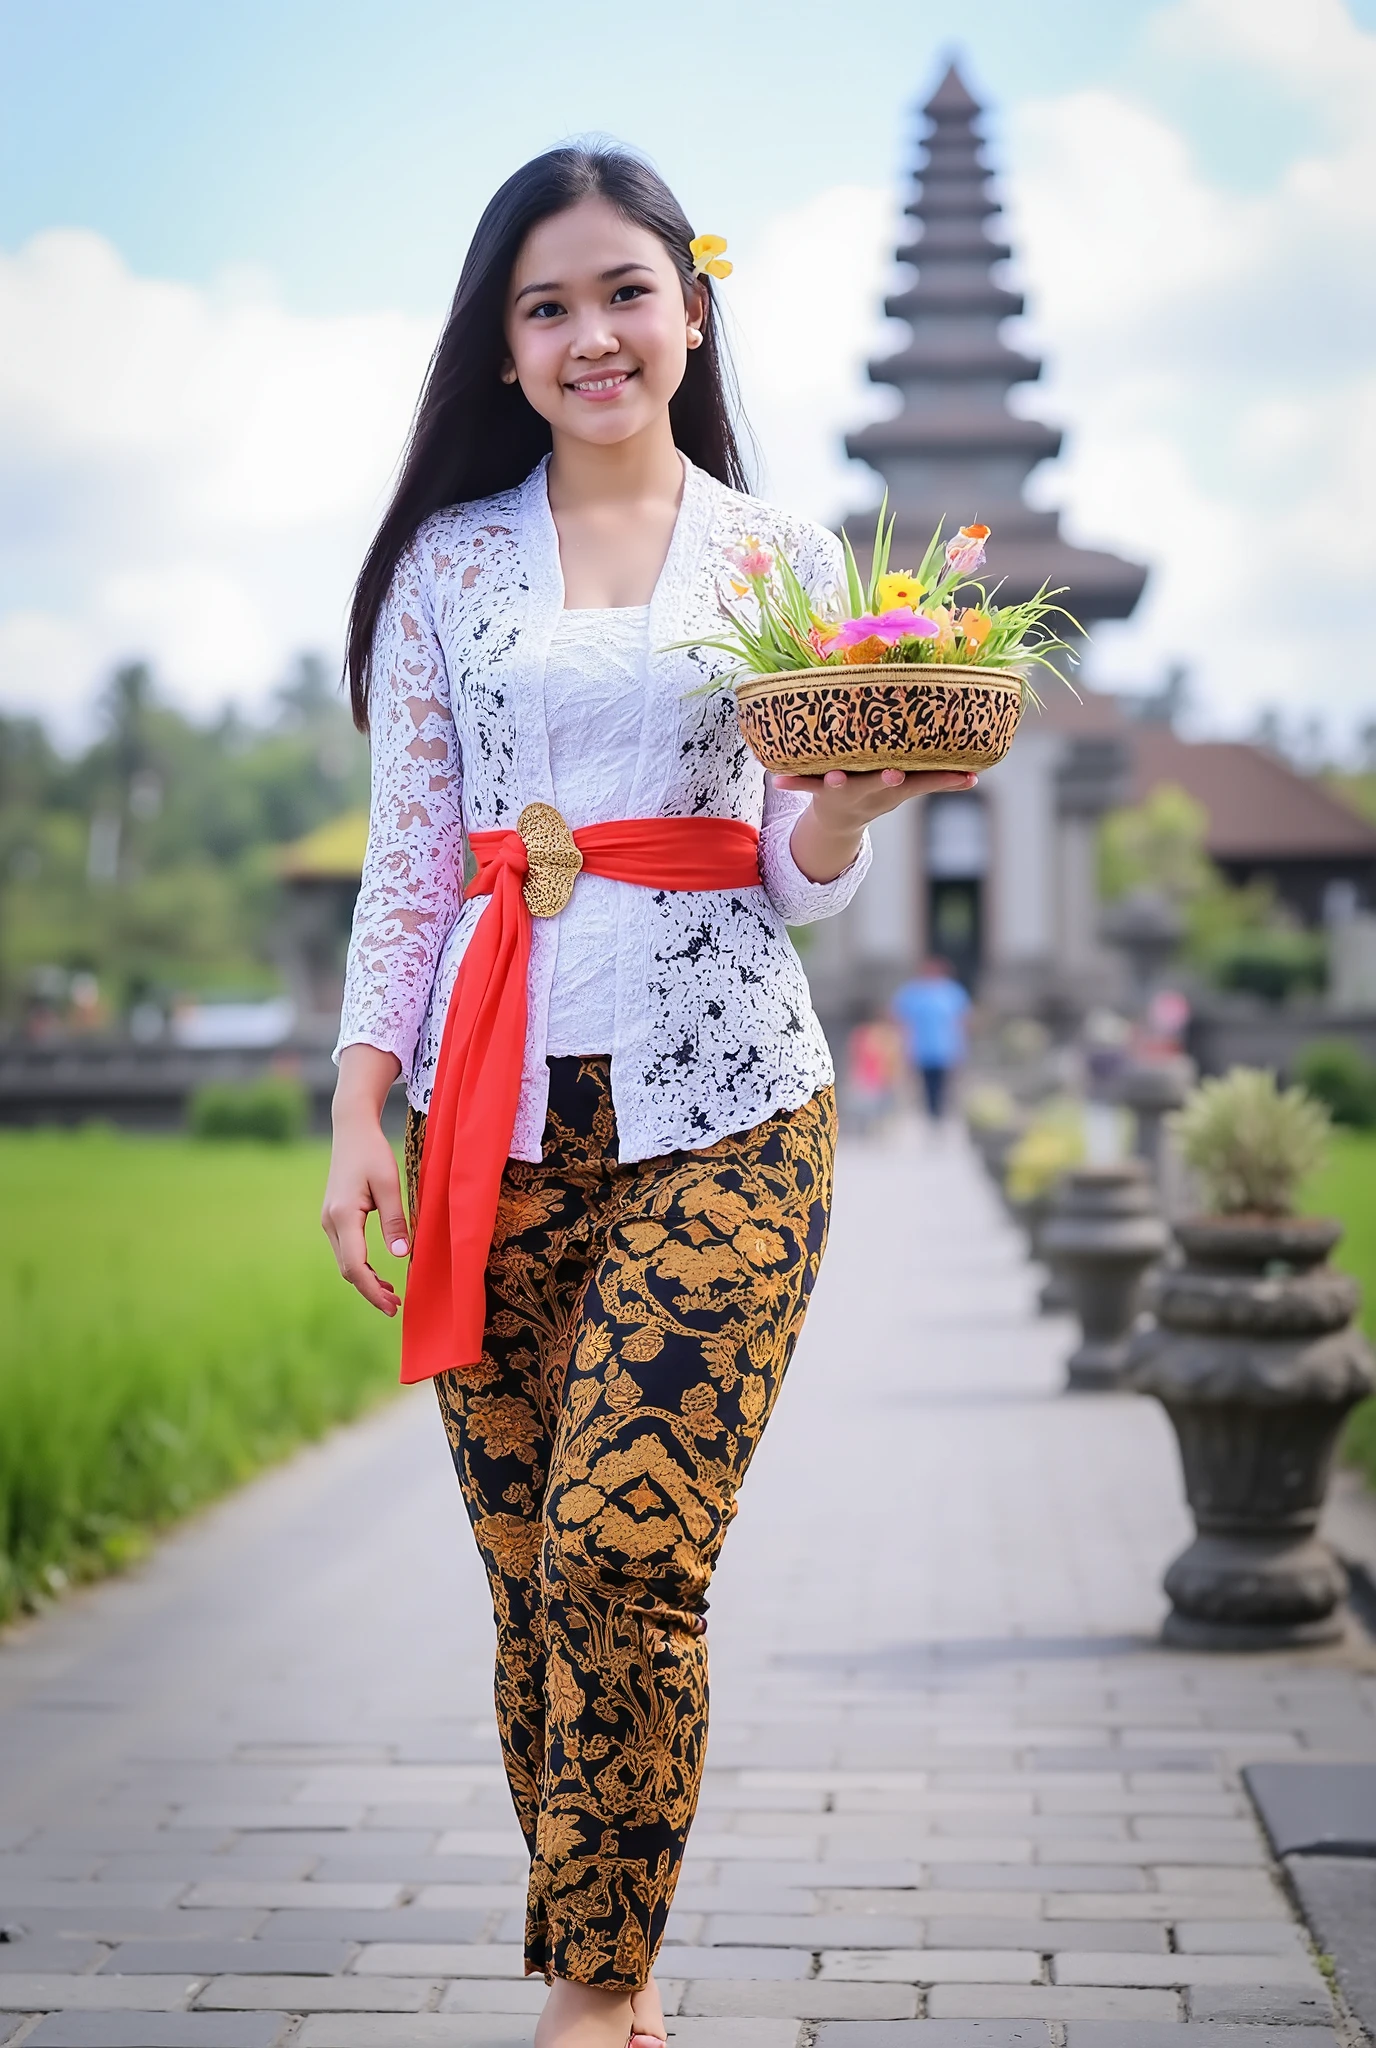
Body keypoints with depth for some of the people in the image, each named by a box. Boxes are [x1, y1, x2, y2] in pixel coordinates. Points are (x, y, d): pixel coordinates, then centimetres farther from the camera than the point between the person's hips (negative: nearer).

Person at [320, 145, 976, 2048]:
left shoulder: (786, 558, 9)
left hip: (719, 1102, -1)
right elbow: (406, 860, 8)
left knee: (624, 1549, -14)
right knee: (530, 1572, 2)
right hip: (496, 1101, 2)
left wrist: (853, 801, -14)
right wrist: (363, 1111, -2)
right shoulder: (447, 563, 10)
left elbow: (796, 880, 8)